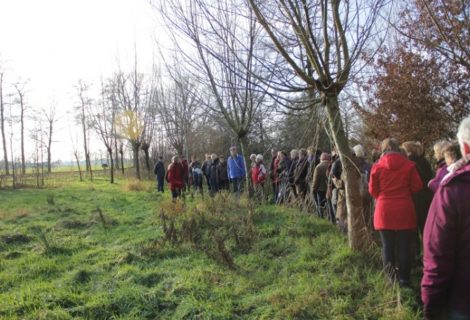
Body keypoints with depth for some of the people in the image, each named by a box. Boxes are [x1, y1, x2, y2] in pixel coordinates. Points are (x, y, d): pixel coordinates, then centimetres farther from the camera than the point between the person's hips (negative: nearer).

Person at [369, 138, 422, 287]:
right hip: (404, 211, 0)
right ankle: (404, 279, 14)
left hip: (384, 211, 0)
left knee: (387, 246, 10)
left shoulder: (377, 166, -4)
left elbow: (373, 190, 0)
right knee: (404, 246, 9)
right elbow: (417, 186, 0)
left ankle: (391, 278, 13)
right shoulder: (409, 165, -4)